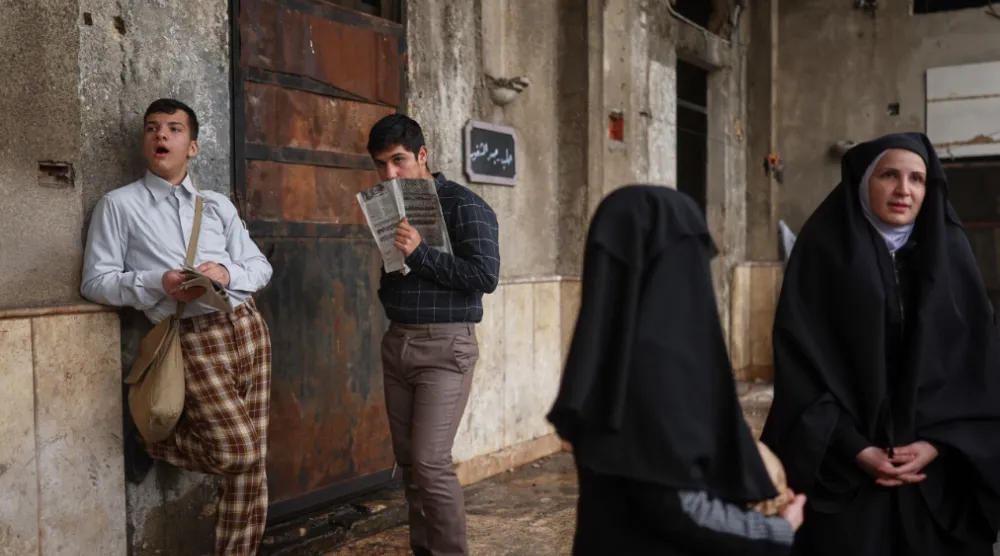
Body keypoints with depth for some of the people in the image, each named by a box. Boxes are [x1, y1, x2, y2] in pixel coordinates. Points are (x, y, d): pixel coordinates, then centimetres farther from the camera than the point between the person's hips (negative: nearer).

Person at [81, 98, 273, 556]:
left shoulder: (218, 205, 18)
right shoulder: (119, 205, 6)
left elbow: (261, 267, 15)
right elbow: (95, 281, 1)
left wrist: (227, 273, -6)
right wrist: (157, 283, -15)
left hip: (246, 327, 4)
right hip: (194, 338, -4)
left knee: (252, 462, 3)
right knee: (238, 451, -13)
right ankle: (151, 441, 13)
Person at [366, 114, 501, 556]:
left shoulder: (463, 205, -8)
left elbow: (486, 276, -17)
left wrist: (420, 254, -22)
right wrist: (386, 290, 5)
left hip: (445, 345, -7)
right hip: (397, 342, 7)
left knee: (431, 461, -10)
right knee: (408, 461, 9)